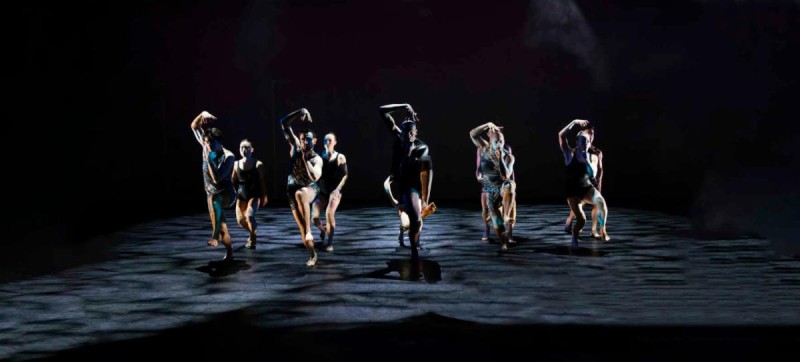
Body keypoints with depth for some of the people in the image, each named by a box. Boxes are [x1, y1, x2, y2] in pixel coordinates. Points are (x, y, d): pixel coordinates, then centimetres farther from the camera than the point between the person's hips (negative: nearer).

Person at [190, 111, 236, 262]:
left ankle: (215, 236, -50)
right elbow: (194, 126, 4)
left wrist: (210, 159, -30)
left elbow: (217, 178, -30)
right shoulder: (206, 147, -4)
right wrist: (202, 115, -14)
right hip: (211, 194, 7)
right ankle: (229, 252, 28)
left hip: (226, 194, -7)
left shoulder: (228, 157, -20)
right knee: (220, 225, 9)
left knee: (215, 200, -42)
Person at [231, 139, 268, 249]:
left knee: (250, 215, -25)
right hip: (241, 195, 4)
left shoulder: (258, 164, -6)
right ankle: (254, 231, 36)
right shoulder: (237, 164, 3)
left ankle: (253, 240, -9)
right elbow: (233, 181, 8)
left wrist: (264, 197, -3)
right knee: (240, 220, 5)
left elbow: (262, 182, -3)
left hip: (254, 195, -4)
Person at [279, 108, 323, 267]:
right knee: (302, 228, 1)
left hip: (310, 189, -3)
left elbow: (315, 177, -34)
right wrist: (300, 112, -22)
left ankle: (309, 230, -42)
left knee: (300, 194, -41)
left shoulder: (317, 159, -16)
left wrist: (305, 158, -34)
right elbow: (284, 123, -11)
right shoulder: (295, 146, -8)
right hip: (293, 191, 3)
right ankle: (312, 254, 19)